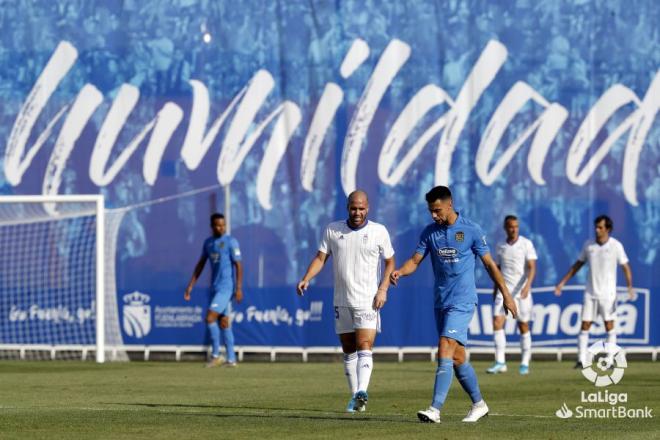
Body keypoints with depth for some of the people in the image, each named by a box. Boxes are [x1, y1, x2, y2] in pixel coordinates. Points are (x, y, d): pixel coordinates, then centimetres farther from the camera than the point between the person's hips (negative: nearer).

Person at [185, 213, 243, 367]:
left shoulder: (231, 242, -6)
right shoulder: (208, 243, 13)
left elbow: (238, 265, -9)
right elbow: (201, 264, 19)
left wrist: (239, 288, -16)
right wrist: (191, 285, 15)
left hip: (226, 287, -7)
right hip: (216, 288, 7)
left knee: (210, 318, -14)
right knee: (224, 322, 7)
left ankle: (215, 355, -6)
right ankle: (231, 359, 11)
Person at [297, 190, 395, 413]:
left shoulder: (379, 231, -2)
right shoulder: (332, 230, 4)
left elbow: (390, 262, 6)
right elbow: (320, 257, 5)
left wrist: (383, 289, -7)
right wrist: (305, 279, -11)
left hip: (368, 301, -4)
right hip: (341, 301, 4)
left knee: (364, 348, -17)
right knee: (348, 352, 8)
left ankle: (362, 393, -31)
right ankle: (354, 396, 16)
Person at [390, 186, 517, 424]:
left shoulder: (471, 230, -5)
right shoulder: (429, 232, 7)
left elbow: (489, 263, 2)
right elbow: (415, 260, 4)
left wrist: (506, 295, 4)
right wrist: (399, 271, -19)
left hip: (462, 302, -6)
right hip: (441, 302, 6)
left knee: (445, 349, -18)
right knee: (457, 357, 10)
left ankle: (435, 409, -24)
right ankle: (478, 404, 25)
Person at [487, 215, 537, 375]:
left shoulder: (526, 244, -2)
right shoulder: (500, 247, 10)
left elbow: (532, 267, -10)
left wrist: (527, 286, -24)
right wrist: (495, 291, 18)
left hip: (521, 291, -3)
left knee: (523, 326, 3)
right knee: (497, 321, -13)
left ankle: (525, 363, 13)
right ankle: (500, 362, -14)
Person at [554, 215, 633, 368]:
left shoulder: (616, 246, -6)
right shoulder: (588, 245, 3)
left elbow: (626, 267, -5)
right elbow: (577, 265, 12)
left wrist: (630, 287, -18)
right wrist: (562, 283, 10)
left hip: (608, 294, -3)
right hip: (590, 293, 3)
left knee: (609, 326, 2)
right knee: (585, 325, -3)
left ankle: (610, 360, 8)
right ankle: (581, 360, -4)